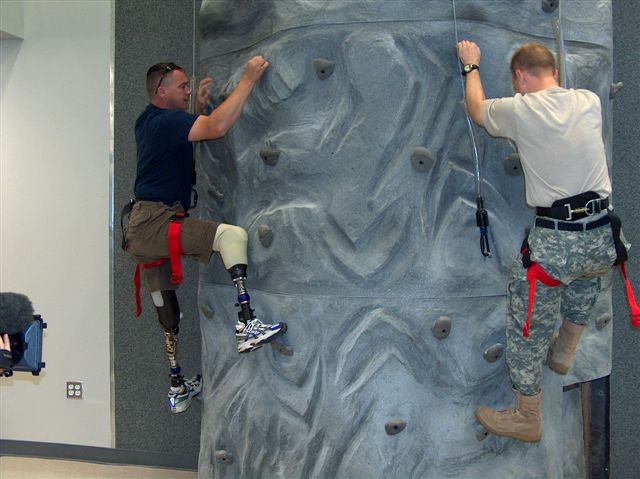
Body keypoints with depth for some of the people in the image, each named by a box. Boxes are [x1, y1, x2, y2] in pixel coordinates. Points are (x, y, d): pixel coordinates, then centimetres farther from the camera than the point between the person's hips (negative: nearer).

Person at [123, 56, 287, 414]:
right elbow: (218, 127, -26)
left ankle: (178, 388, 31)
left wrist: (199, 105, 18)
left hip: (141, 231, 10)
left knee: (169, 317, 18)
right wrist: (249, 79, -20)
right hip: (154, 223, -10)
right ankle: (247, 325, -30)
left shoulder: (149, 121, 17)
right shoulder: (166, 119, -12)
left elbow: (185, 138, 31)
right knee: (232, 235, -23)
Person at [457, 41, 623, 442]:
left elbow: (477, 108, 16)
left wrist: (472, 66, 33)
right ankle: (564, 354, 51)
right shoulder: (590, 102, 5)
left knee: (528, 333, 12)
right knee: (587, 273, 39)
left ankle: (527, 419, 24)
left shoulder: (519, 110, -6)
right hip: (604, 236, 5)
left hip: (556, 243, -5)